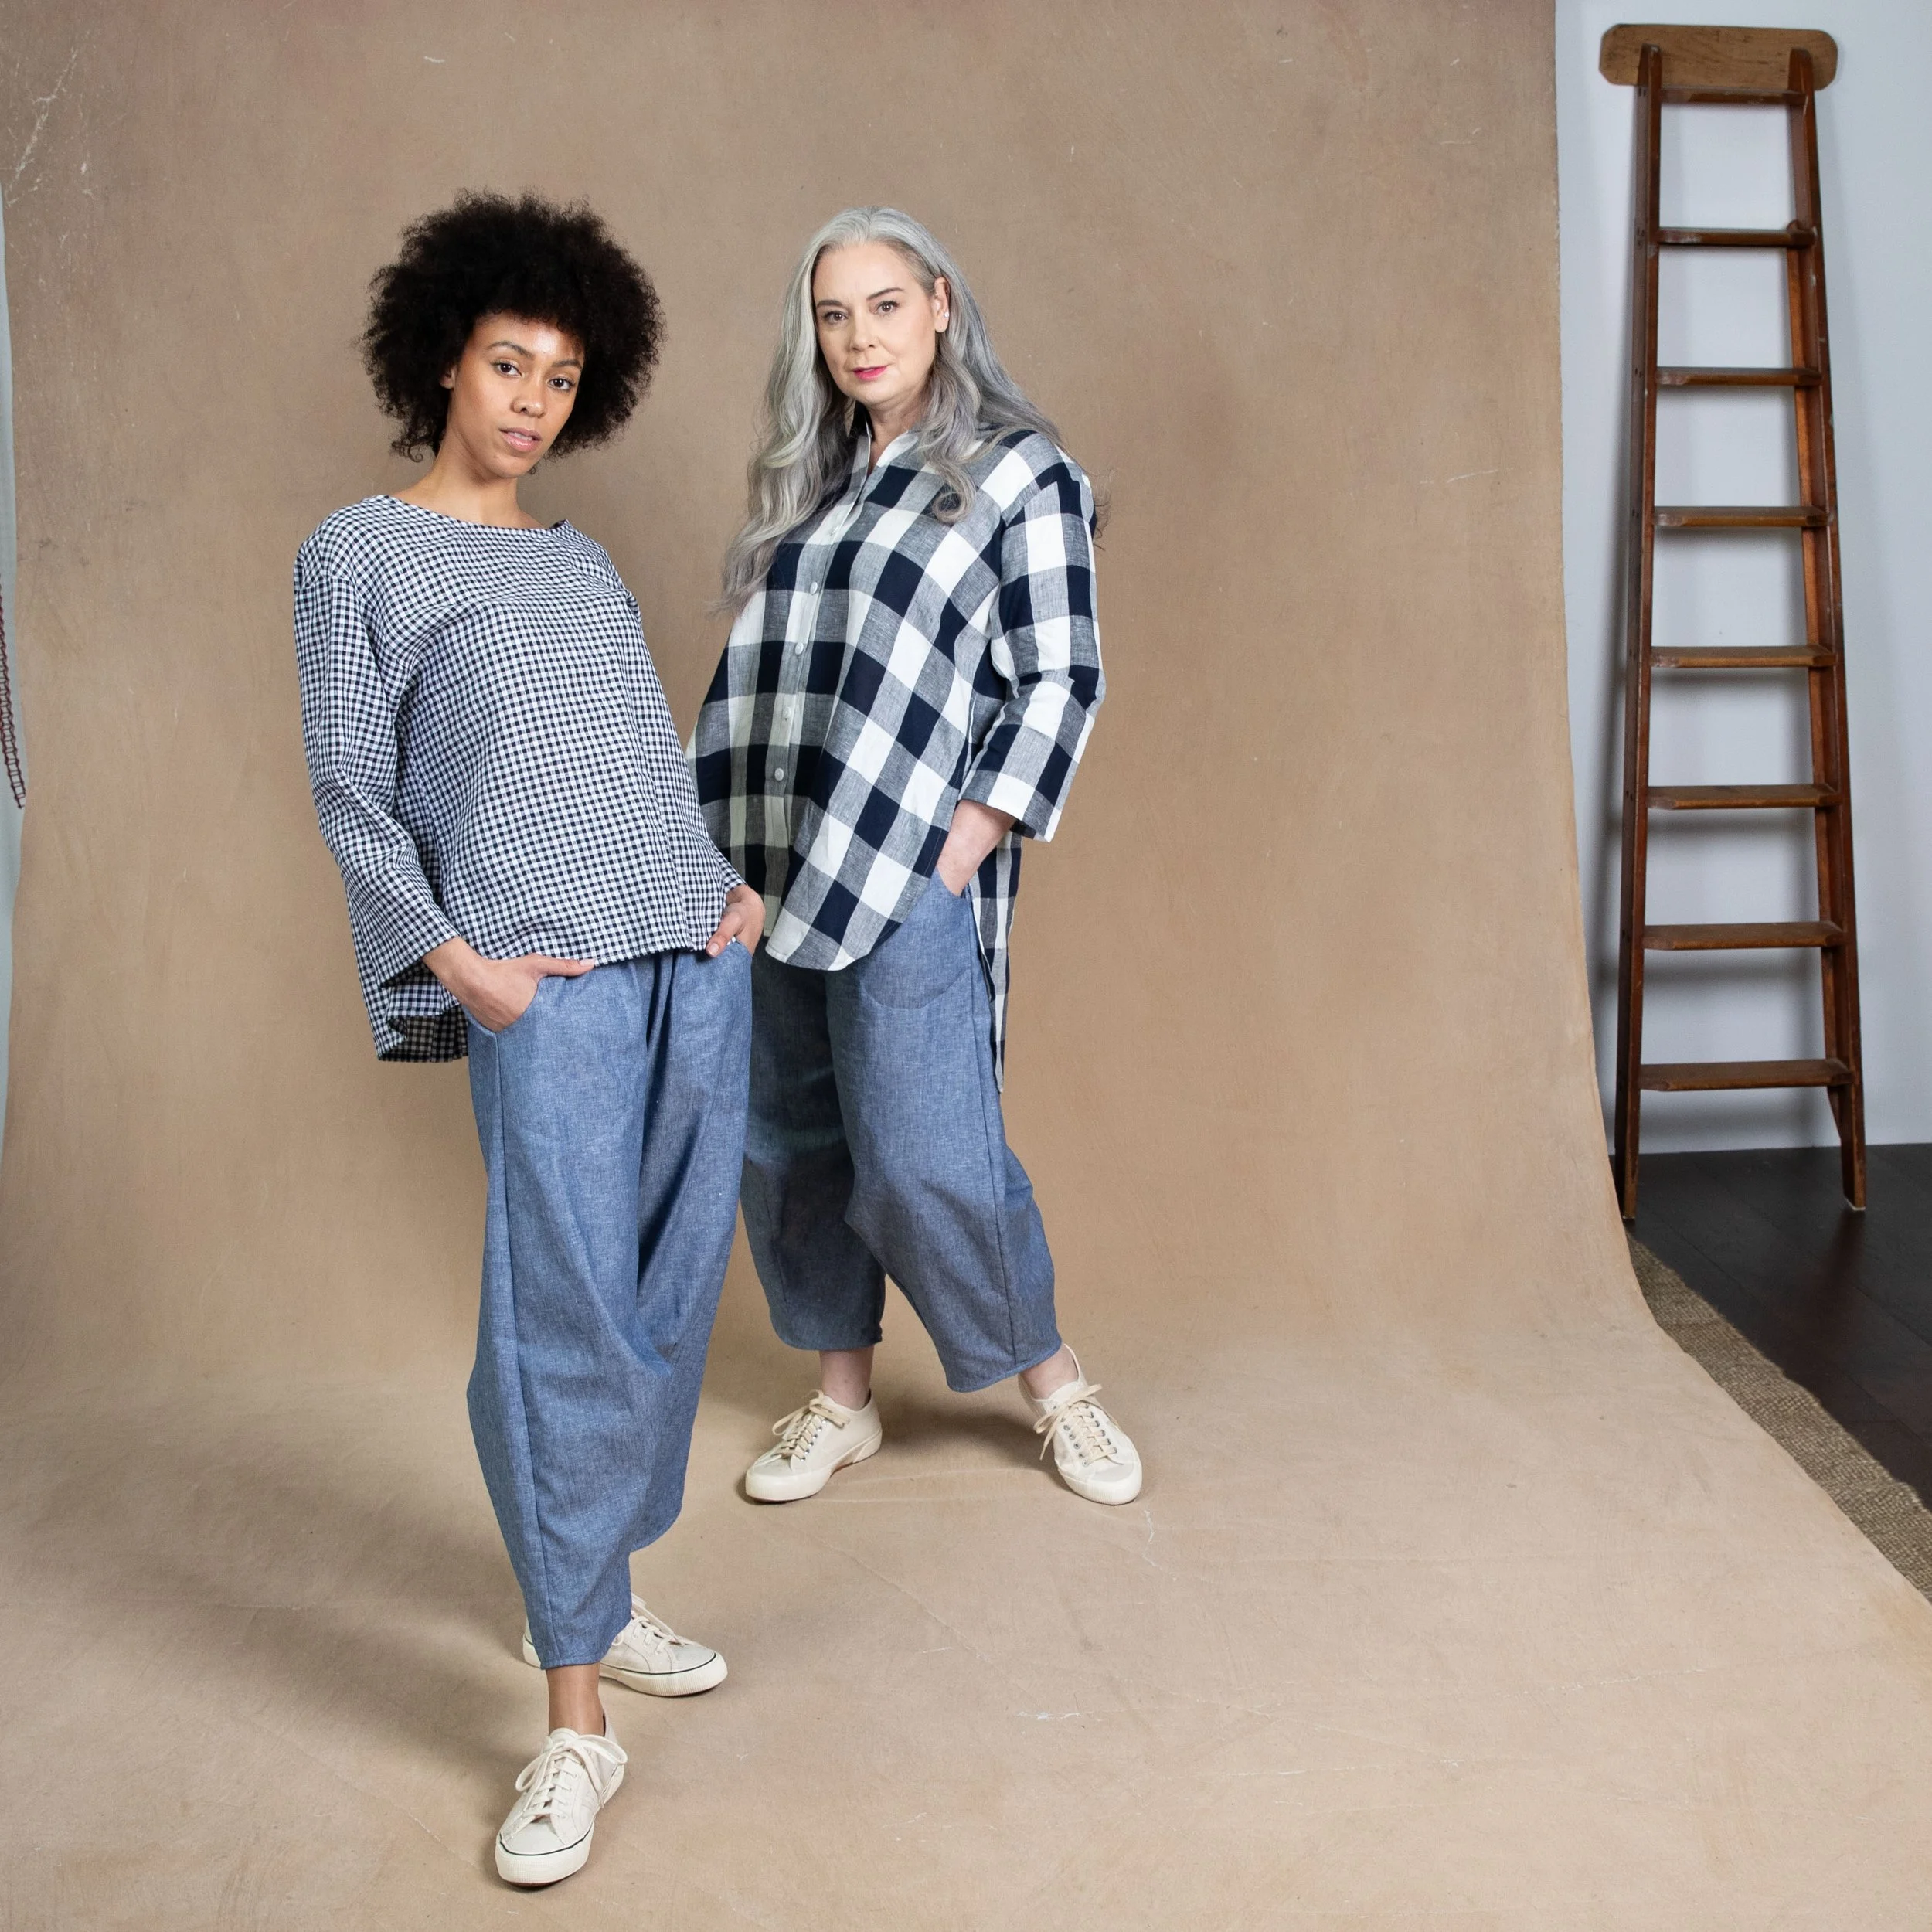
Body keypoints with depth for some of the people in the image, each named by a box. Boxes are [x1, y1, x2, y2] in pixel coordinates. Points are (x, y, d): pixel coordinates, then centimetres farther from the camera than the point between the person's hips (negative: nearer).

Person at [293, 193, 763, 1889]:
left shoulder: (586, 565, 21)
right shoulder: (362, 553, 6)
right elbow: (350, 793, 2)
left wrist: (736, 877, 5)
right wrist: (455, 962, -9)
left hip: (699, 959, 6)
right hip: (547, 981, -6)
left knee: (671, 1298, 7)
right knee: (563, 1315, -9)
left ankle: (596, 1595, 25)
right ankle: (576, 1722, -1)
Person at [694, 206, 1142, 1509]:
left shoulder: (1020, 473, 0)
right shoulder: (811, 479, 17)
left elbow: (1061, 682, -5)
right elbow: (764, 664, 18)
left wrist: (958, 852, -12)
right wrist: (719, 841, 10)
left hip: (909, 872, -6)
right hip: (768, 863, 6)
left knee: (923, 1155, -6)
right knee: (788, 1143, 9)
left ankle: (1054, 1380, 18)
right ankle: (842, 1399, 26)